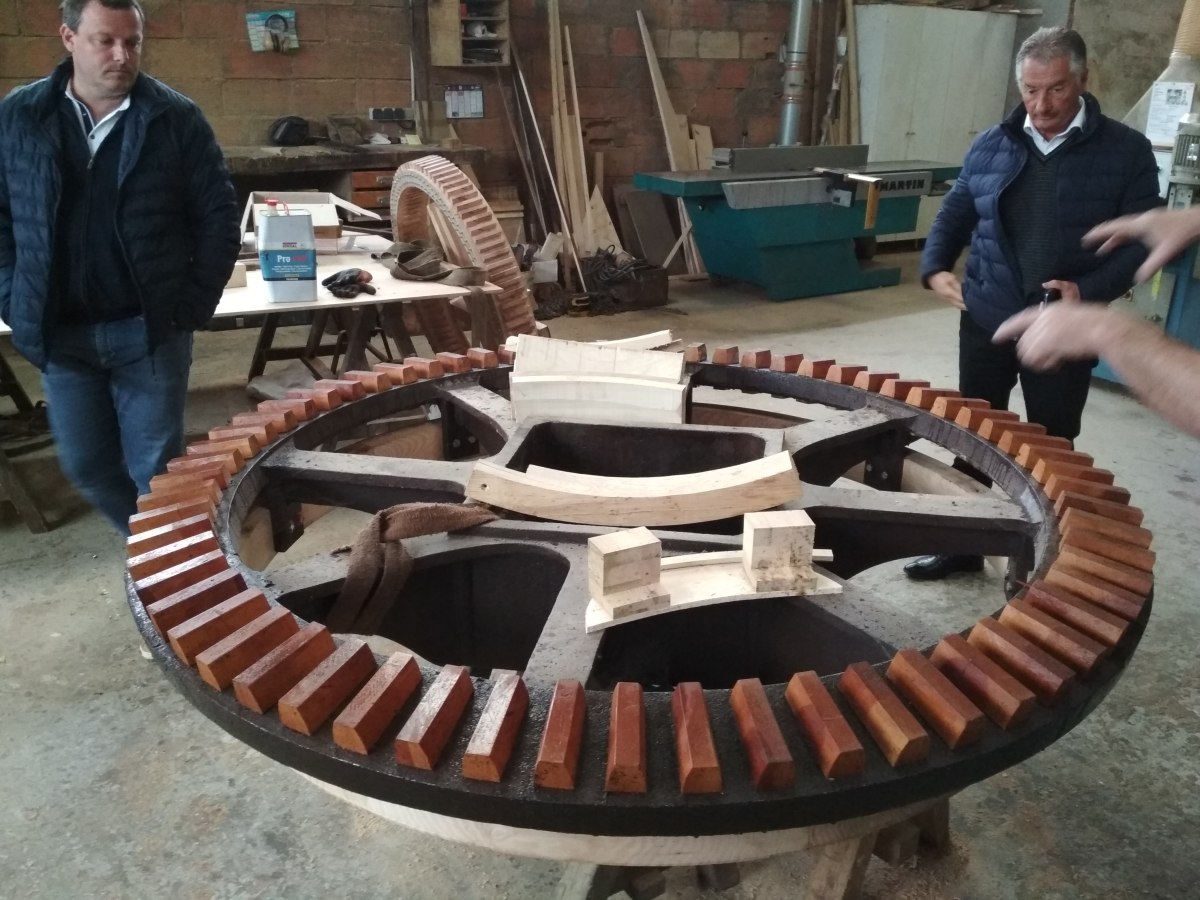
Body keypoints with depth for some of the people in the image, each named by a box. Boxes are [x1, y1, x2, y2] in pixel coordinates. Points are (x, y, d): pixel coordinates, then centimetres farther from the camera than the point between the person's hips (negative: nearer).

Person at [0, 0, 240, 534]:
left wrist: (195, 304, -6)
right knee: (84, 465, 12)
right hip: (59, 331, 3)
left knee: (155, 469, 4)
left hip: (150, 328, -3)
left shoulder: (176, 118, -3)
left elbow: (218, 216, -1)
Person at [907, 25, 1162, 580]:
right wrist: (935, 269, -6)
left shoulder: (1126, 151, -4)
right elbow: (954, 216, 12)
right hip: (986, 321, 3)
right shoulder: (990, 146, 5)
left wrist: (1090, 291, -19)